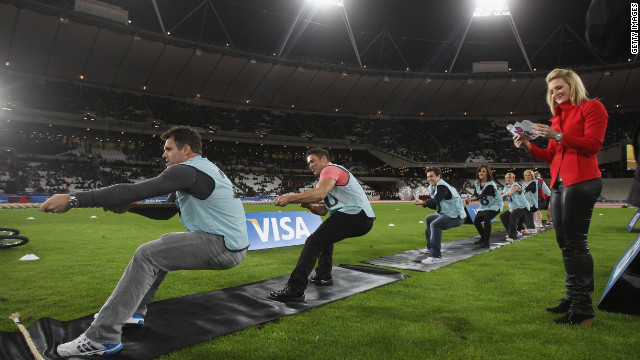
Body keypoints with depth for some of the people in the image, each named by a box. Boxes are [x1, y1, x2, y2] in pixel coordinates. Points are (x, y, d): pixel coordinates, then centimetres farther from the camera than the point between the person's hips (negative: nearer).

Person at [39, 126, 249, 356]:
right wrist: (128, 205, 8)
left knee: (147, 255, -9)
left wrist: (73, 199, -16)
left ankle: (102, 338, -2)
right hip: (231, 241, 10)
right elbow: (166, 211, 21)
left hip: (223, 246, -10)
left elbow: (135, 191, -20)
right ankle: (134, 311, 30)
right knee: (164, 244, 24)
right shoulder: (204, 169, 18)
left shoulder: (188, 171, -14)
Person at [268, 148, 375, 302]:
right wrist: (308, 206, 6)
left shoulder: (331, 169, -2)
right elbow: (323, 210, 25)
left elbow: (320, 193, -24)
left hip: (355, 214, -11)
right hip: (363, 219, 11)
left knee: (314, 241, -14)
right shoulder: (328, 177, 30)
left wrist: (289, 198, -23)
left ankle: (294, 290, -17)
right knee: (325, 236, 30)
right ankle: (324, 276, 31)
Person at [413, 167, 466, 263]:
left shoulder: (442, 187, -17)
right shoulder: (432, 188, 13)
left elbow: (436, 200, -33)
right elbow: (435, 205, 15)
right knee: (428, 219, 26)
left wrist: (423, 203, -49)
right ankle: (431, 248, 34)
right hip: (446, 214, 11)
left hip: (456, 216, -11)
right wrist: (425, 202, -3)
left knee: (435, 224, -30)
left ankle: (436, 256, -30)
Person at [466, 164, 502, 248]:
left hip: (495, 205, -8)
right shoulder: (477, 183, 0)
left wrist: (474, 198, -47)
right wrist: (471, 198, -23)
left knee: (487, 219, -29)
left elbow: (482, 195, -31)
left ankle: (486, 241, -22)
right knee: (476, 221, 3)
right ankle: (483, 238, 29)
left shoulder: (490, 184, -22)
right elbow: (475, 194, 1)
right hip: (484, 206, 8)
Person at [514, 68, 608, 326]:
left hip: (581, 181, -8)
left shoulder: (592, 107, 1)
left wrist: (558, 136, -18)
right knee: (565, 242, 10)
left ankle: (583, 307, -4)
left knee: (575, 241, -10)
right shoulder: (558, 116, 22)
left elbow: (593, 145, -12)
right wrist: (529, 147, 3)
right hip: (559, 183, 8)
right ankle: (572, 297, 20)